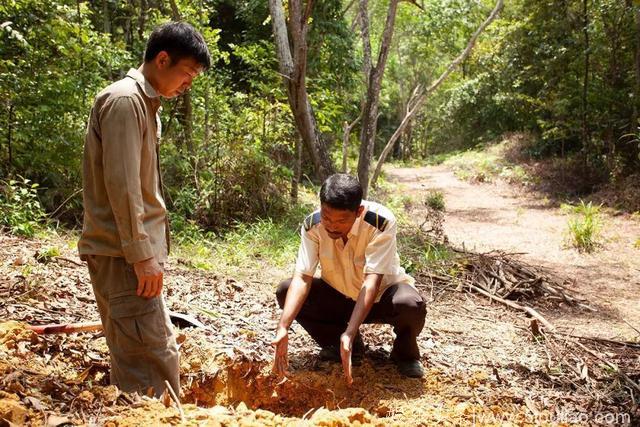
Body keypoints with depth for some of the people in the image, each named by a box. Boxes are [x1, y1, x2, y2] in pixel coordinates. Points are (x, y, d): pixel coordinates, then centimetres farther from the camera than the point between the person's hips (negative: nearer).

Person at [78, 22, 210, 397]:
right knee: (154, 357, -10)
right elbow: (120, 184, -21)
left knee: (137, 355, 15)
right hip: (122, 254, -10)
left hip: (134, 251, 10)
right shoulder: (124, 100, -14)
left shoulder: (144, 103, 17)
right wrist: (142, 253, -20)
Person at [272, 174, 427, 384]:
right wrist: (283, 328, -42)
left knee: (411, 304, -37)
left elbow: (372, 281, -36)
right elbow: (302, 278, -27)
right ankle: (339, 344, 2)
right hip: (339, 296, 3)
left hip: (381, 296, -3)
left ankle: (404, 350, -1)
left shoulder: (382, 222, -31)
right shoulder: (313, 225, -21)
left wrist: (349, 334, -47)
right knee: (285, 291, -19)